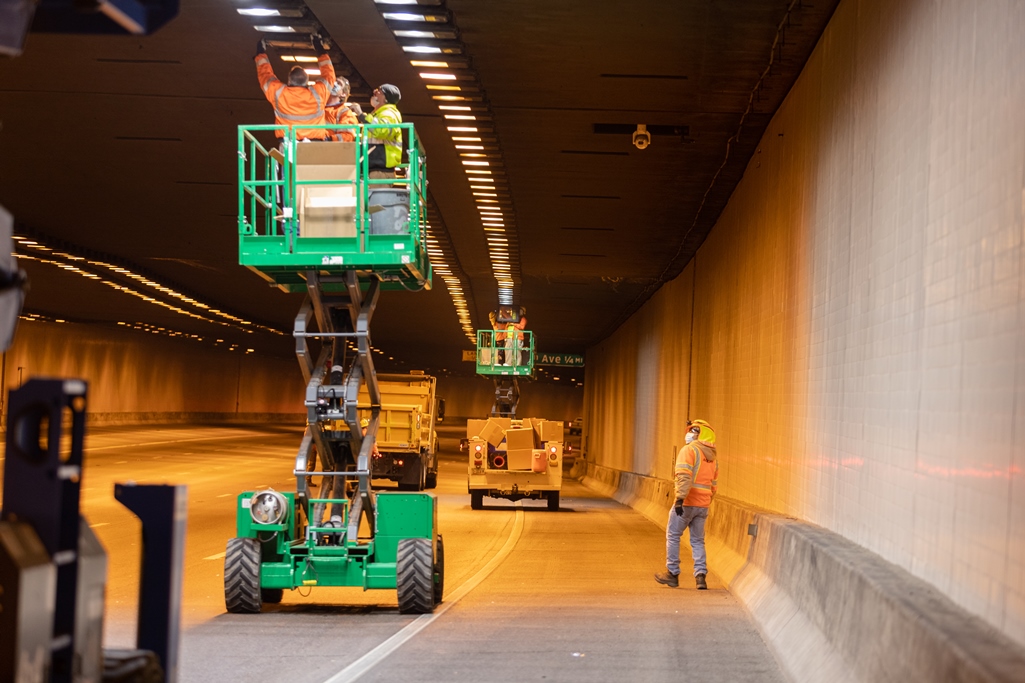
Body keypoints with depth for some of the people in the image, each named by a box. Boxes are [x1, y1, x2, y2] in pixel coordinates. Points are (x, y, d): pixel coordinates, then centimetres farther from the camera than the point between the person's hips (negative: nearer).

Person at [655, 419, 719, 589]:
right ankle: (700, 576, 1)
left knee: (673, 536, 7)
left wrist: (680, 498, -25)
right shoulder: (712, 458, 15)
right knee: (698, 541, 12)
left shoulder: (689, 450, -7)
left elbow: (684, 476, -20)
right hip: (703, 505, 6)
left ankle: (672, 574, 10)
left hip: (686, 504, -6)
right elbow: (713, 486, 17)